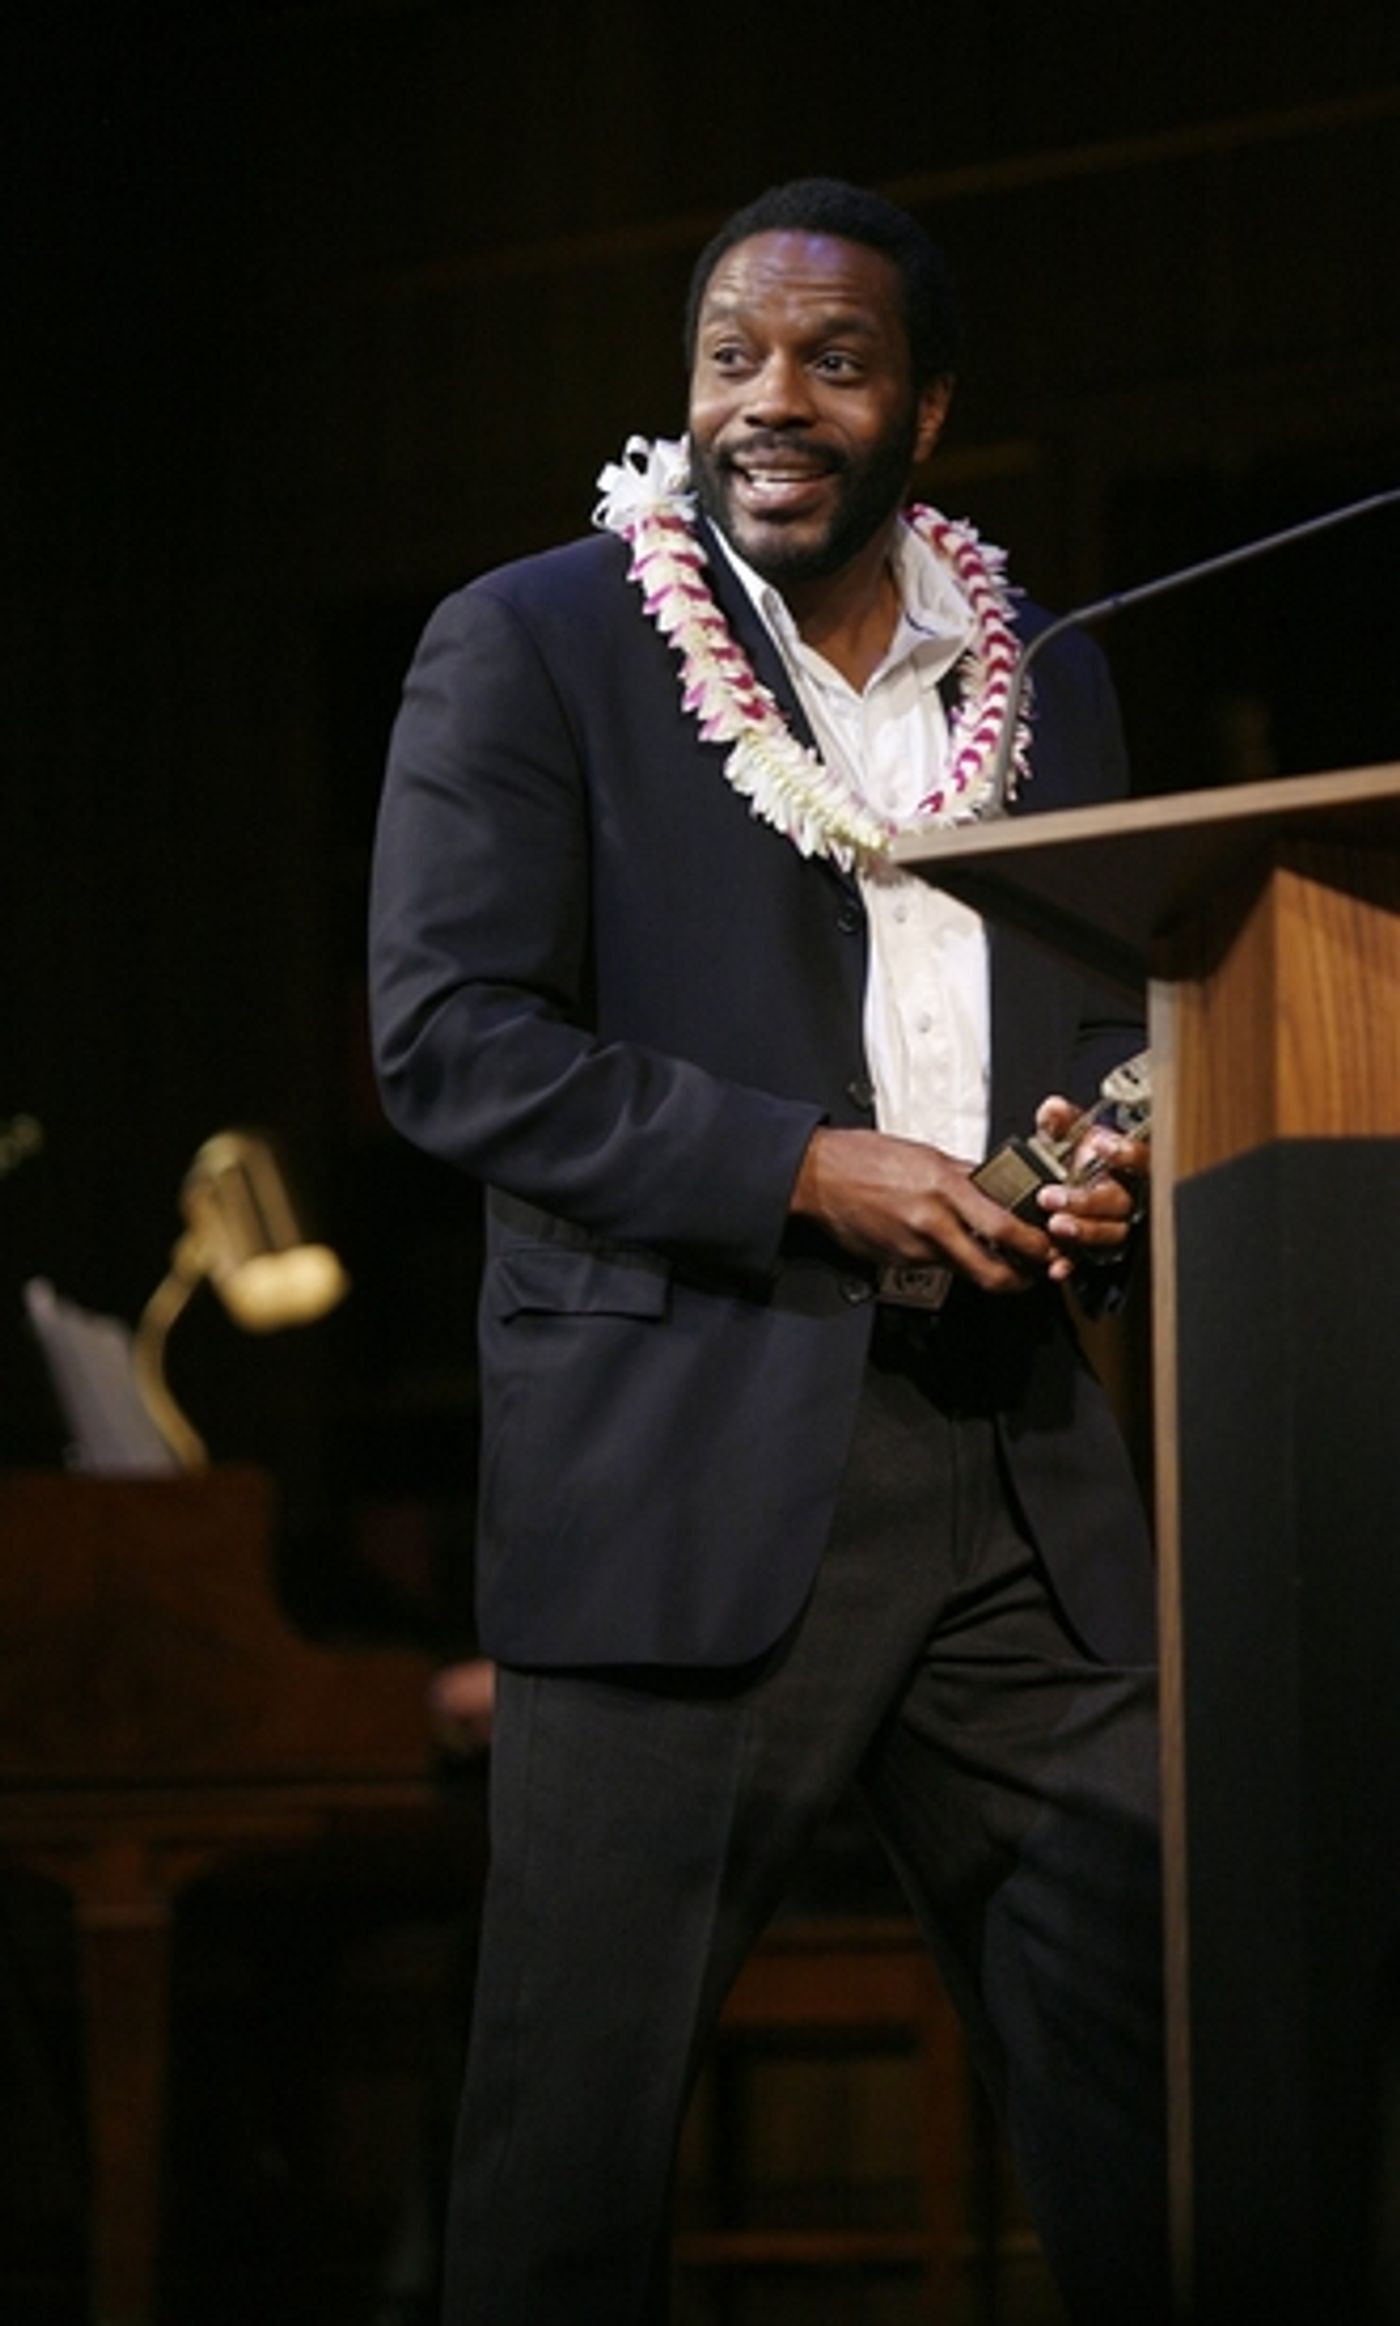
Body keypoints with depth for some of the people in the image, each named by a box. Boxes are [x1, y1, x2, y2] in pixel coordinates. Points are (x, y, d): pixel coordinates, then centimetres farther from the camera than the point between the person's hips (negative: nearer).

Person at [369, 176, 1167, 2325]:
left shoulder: (1047, 681, 17)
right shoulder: (530, 648, 1)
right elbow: (448, 1036, -7)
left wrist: (1109, 1171, 0)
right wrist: (809, 1169, -15)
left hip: (1016, 1477, 5)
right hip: (691, 1477, -4)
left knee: (1136, 2059, 4)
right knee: (582, 2098, -3)